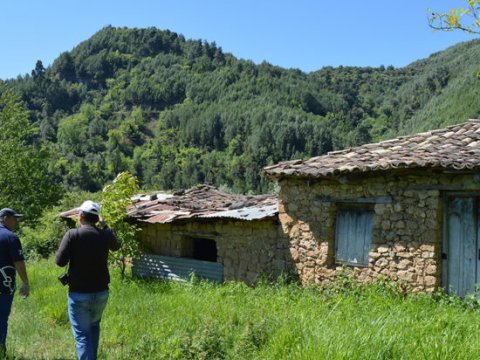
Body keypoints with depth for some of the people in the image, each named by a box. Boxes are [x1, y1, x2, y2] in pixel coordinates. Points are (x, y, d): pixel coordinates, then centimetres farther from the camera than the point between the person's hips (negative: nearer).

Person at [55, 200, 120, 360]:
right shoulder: (105, 235, -2)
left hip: (79, 294, -4)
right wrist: (104, 226, 23)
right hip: (101, 293, 4)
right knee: (94, 326, 27)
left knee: (82, 334, 4)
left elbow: (60, 261, -14)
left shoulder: (72, 234, -14)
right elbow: (116, 246, 20)